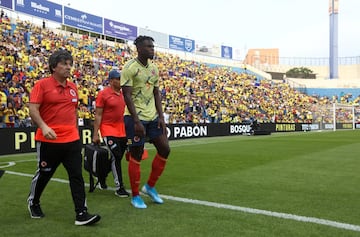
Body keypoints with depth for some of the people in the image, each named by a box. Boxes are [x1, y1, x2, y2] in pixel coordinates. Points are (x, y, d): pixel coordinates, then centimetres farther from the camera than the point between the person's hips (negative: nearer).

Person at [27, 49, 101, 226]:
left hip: (72, 140, 4)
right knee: (43, 174, 13)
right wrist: (43, 127, -27)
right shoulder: (42, 85, -6)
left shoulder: (73, 87, 10)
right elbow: (33, 109, -13)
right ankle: (33, 202, 41)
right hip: (49, 140, -4)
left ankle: (81, 214, 3)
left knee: (77, 176, -1)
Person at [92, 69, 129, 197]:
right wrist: (95, 134, -10)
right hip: (109, 131, -7)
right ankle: (119, 188, 2)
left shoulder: (123, 94, 10)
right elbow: (98, 115, -8)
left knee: (118, 158, 12)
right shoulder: (103, 94, -9)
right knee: (116, 158, -8)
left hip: (122, 132, 7)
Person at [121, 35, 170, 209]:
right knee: (136, 156, 1)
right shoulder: (130, 67, -10)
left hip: (153, 116, 7)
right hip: (135, 117, -7)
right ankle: (135, 196, 16)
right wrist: (136, 121, -20)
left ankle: (150, 186, 21)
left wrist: (161, 117, 5)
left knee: (165, 149, 5)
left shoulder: (154, 68, 12)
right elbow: (127, 95, -15)